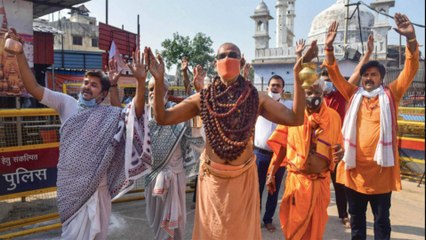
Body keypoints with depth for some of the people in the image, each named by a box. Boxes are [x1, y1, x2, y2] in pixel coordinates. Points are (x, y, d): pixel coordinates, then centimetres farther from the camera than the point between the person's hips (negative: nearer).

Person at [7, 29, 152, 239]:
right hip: (70, 184, 1)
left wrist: (140, 81, -36)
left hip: (95, 186, -1)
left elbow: (136, 112, -23)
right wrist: (19, 53, -13)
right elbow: (33, 88, -4)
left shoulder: (110, 115, -6)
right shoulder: (67, 104, 0)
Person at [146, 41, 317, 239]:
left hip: (244, 177, 0)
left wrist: (297, 74, -22)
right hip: (211, 177, 0)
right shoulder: (202, 98, -6)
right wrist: (159, 80, -20)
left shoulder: (256, 98, -7)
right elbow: (162, 118, -9)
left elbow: (295, 118, -15)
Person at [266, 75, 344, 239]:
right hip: (297, 179, -1)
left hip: (321, 181, 2)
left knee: (316, 226, 16)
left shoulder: (333, 116, -1)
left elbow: (338, 146, 6)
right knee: (294, 225, 10)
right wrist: (271, 173, -2)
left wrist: (339, 153, -18)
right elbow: (281, 146, 1)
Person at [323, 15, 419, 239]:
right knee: (356, 217, 19)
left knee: (381, 219, 14)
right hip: (354, 169, 2)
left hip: (381, 170, -2)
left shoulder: (390, 94, 2)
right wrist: (329, 48, -12)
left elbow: (410, 70, -9)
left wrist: (411, 39, -23)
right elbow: (334, 74, 1)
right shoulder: (354, 95, 6)